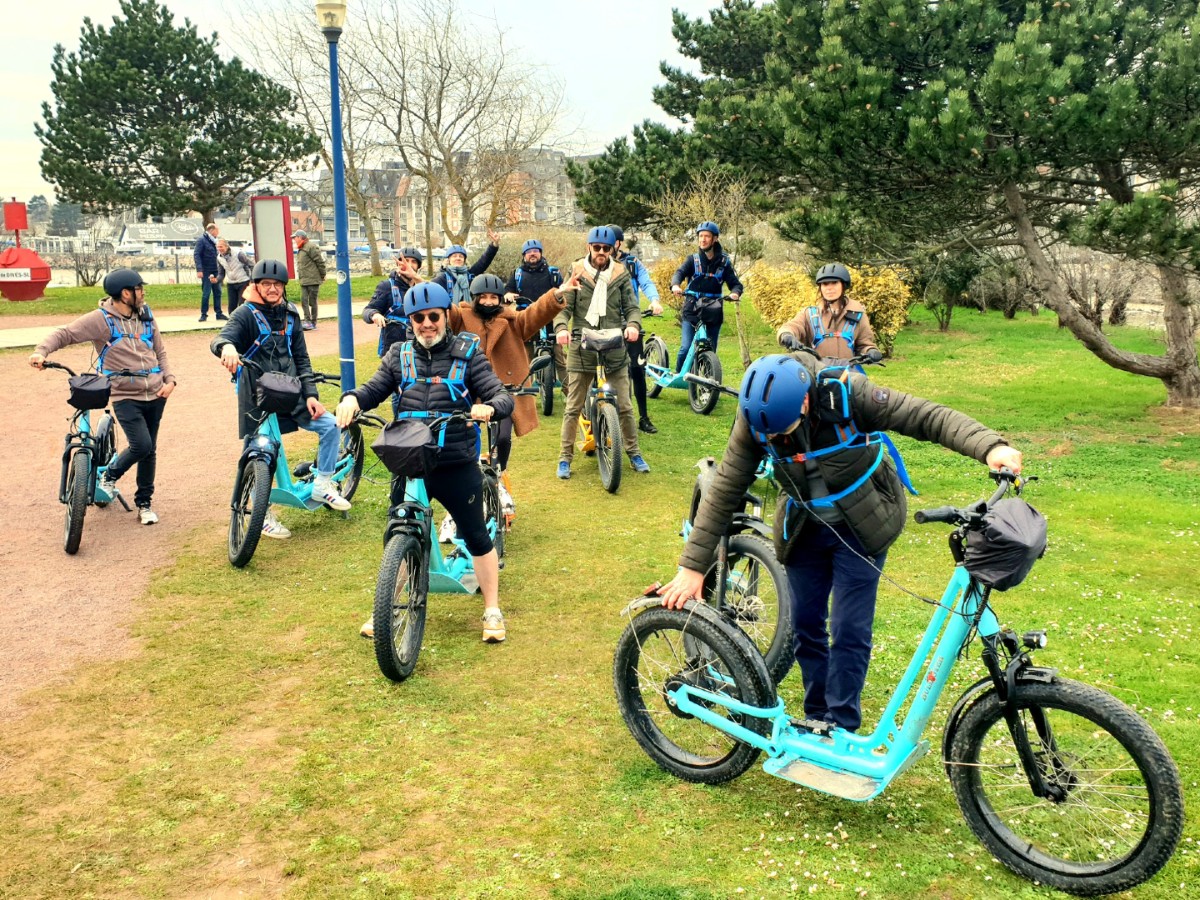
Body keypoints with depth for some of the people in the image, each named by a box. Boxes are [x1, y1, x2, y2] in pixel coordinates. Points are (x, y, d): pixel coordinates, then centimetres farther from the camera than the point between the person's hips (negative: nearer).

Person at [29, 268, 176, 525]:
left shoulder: (145, 316, 8)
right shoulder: (101, 319, -9)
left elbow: (160, 351, 15)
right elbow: (65, 334, -11)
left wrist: (169, 379, 2)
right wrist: (42, 351, -29)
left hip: (155, 395, 5)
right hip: (126, 397, -5)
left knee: (150, 450, 10)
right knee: (141, 445, -18)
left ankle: (144, 504, 25)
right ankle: (109, 476, 13)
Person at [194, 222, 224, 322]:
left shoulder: (213, 241, 13)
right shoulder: (201, 240, -9)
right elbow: (196, 254, -15)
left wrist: (218, 270, 11)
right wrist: (199, 270, -22)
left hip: (215, 271, 7)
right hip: (206, 272, -7)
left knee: (217, 292, 9)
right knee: (206, 293, -4)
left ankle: (219, 313, 15)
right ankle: (204, 314, 4)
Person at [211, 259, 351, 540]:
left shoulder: (290, 315, 10)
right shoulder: (246, 314, -4)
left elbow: (301, 358, 11)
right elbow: (221, 339, -21)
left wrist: (310, 394, 0)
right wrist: (226, 347, -46)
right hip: (257, 399, -4)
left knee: (330, 425, -10)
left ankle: (322, 485, 6)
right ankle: (263, 515, 18)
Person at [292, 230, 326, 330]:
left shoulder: (311, 247, -12)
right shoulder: (300, 249, 16)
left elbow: (320, 262, -12)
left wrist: (322, 276, -7)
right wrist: (300, 277, 16)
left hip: (313, 280, -8)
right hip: (303, 281, 8)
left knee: (312, 301, -1)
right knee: (304, 300, 1)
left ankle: (313, 322, 6)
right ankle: (307, 320, 2)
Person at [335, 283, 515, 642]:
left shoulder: (467, 354, -1)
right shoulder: (399, 356, 8)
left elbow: (503, 397, -6)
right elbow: (374, 389, 5)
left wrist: (489, 407, -29)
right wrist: (352, 399, -18)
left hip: (457, 466, -2)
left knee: (476, 536, 7)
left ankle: (492, 610, 21)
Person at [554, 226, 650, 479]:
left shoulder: (621, 275, 6)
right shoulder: (576, 272, 3)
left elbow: (631, 306, 4)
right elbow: (564, 306, -1)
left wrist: (633, 325, -18)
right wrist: (561, 328, -22)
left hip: (614, 347, 1)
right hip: (582, 347, -1)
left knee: (624, 406, 4)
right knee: (573, 407, 3)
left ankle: (634, 453, 20)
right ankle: (565, 457, 13)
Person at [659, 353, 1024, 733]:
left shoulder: (847, 393, -30)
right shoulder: (755, 420, -21)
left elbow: (928, 416, -29)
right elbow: (724, 491, -16)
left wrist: (989, 446, -45)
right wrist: (693, 566, -18)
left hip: (861, 527, -3)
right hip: (804, 529, 3)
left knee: (849, 631, -5)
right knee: (805, 627, 7)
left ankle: (842, 730, 10)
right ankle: (816, 719, 26)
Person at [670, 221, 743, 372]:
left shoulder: (723, 262, 6)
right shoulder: (693, 260, 4)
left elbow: (734, 282, -1)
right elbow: (680, 272, -11)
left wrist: (735, 292, -25)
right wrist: (675, 285, -35)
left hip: (713, 314, 1)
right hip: (691, 312, -1)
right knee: (686, 348, -13)